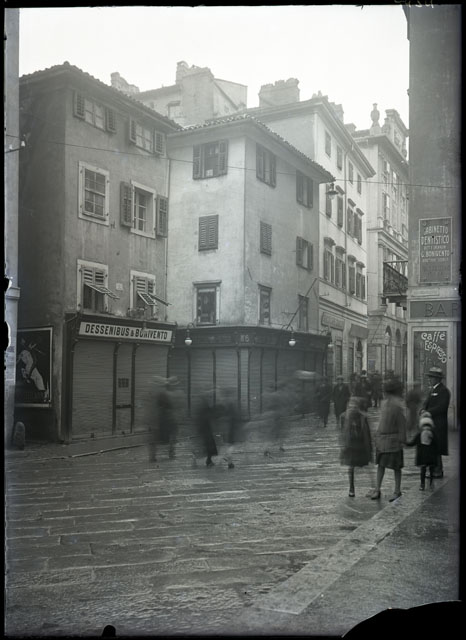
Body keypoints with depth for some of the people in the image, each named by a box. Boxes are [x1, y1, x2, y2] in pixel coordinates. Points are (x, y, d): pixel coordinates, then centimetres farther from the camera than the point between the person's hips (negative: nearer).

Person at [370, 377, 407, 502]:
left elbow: (402, 423, -14)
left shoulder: (398, 405, -15)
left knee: (396, 466, 4)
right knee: (380, 465, 10)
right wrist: (377, 436, 18)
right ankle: (377, 489, 15)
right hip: (381, 438, 8)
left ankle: (397, 491, 15)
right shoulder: (385, 402, 9)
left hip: (393, 440, -8)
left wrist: (401, 440, -14)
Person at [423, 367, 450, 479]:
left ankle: (438, 471, 2)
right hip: (431, 423, 9)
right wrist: (424, 410, -4)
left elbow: (441, 407, -20)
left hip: (438, 424, -9)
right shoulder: (433, 389, 18)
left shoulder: (443, 391, -12)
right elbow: (427, 402, 17)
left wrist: (428, 412, -20)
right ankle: (436, 469, 20)